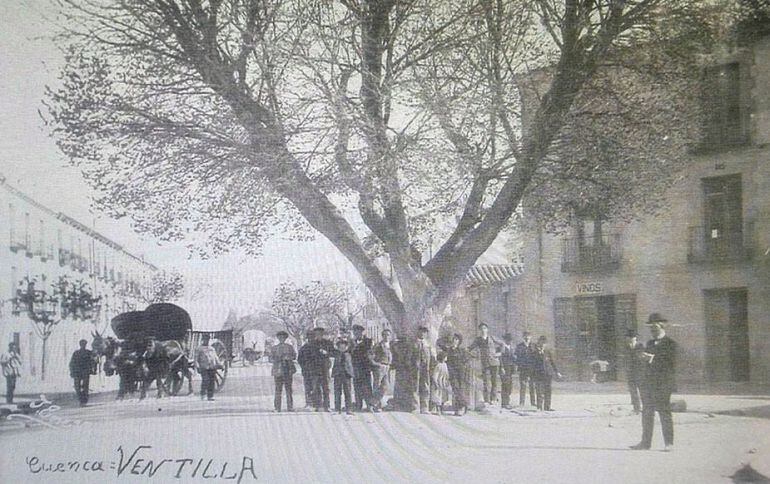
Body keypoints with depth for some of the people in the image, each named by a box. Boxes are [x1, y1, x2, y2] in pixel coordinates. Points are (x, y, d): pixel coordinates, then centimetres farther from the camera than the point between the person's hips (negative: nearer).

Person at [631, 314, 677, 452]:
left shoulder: (670, 343, -3)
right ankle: (646, 442, 11)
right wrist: (644, 359, -2)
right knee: (647, 413, 6)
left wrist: (653, 359, -18)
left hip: (663, 385, -7)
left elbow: (671, 364, -11)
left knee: (664, 413, -5)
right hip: (648, 384, 7)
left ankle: (668, 443, 1)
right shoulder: (650, 343, 19)